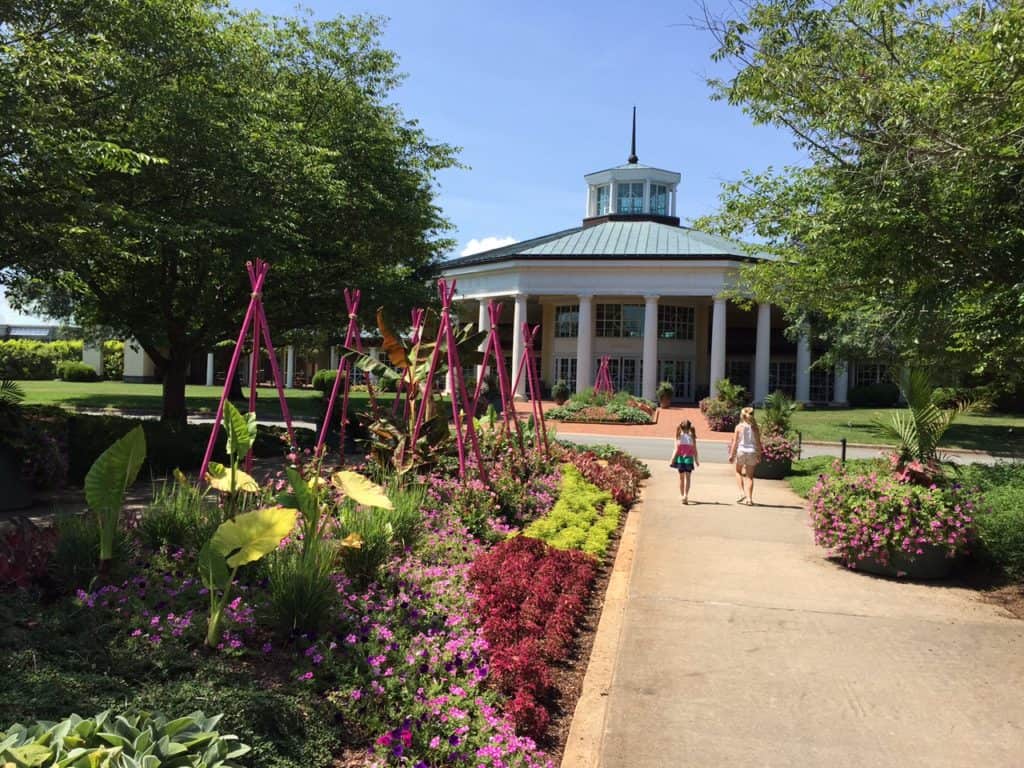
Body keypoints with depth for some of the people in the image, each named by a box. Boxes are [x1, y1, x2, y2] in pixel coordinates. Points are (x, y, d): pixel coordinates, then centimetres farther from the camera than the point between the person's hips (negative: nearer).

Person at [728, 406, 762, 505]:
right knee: (749, 476, 9)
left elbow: (735, 442, -4)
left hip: (741, 451, -1)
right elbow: (758, 442, 2)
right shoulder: (755, 427, 1)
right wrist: (759, 455, 11)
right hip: (752, 452, 1)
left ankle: (742, 492, 6)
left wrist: (731, 455, 0)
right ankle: (749, 498, 4)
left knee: (738, 471, 21)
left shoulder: (739, 427, -4)